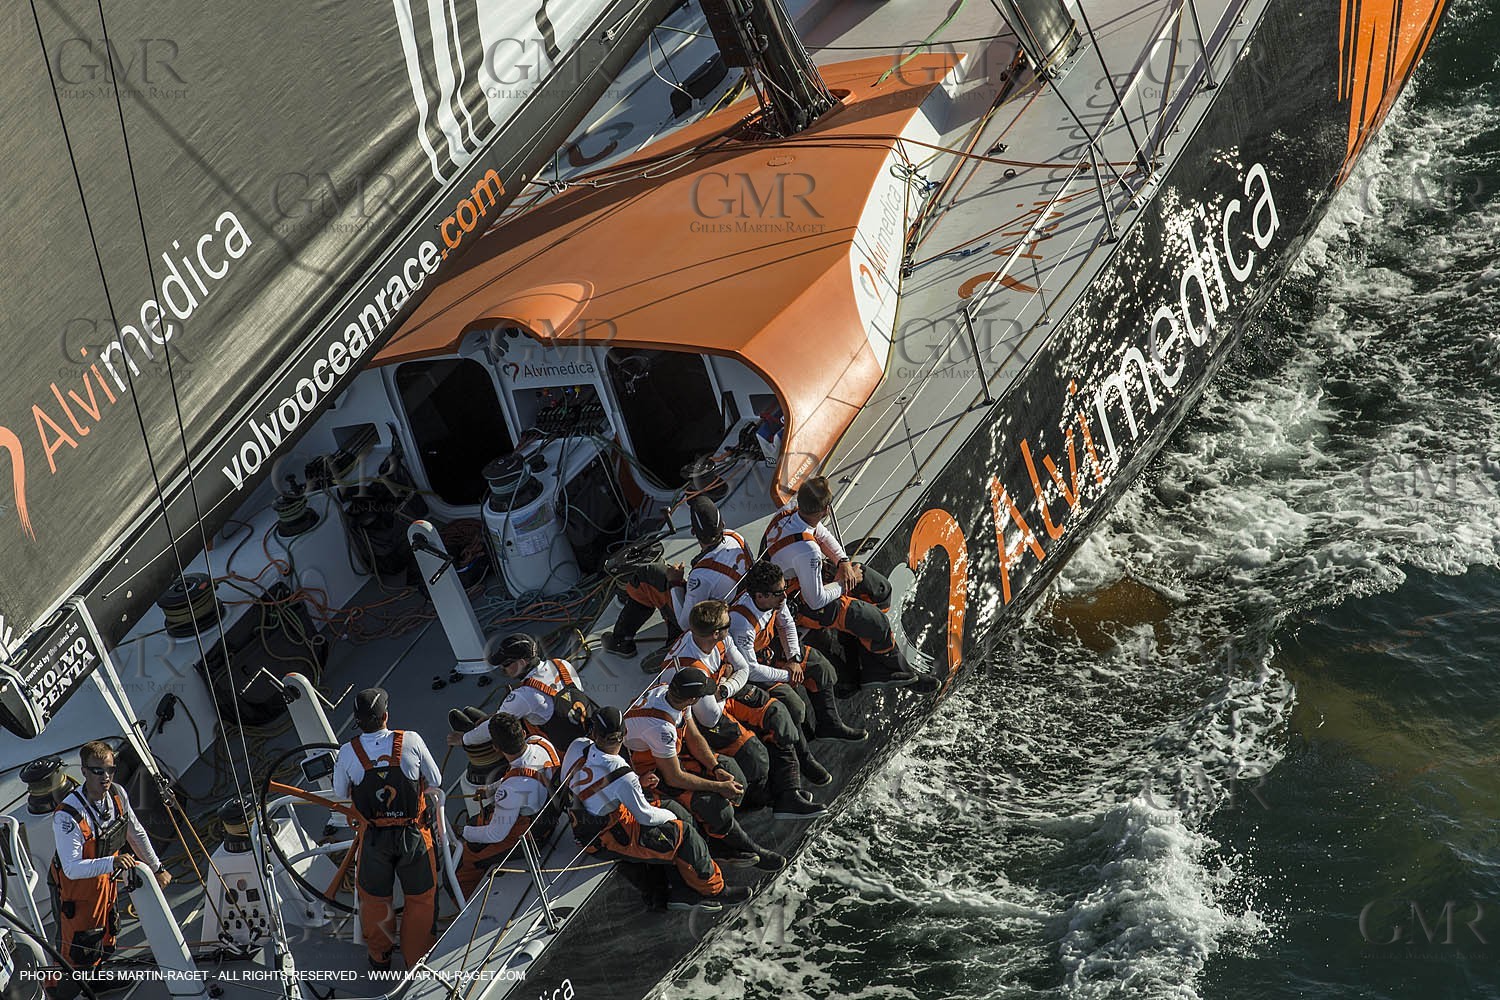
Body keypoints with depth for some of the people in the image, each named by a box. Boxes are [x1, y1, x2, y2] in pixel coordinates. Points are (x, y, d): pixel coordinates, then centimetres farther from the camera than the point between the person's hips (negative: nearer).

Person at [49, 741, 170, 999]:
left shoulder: (118, 795, -11)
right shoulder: (67, 815, -34)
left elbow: (136, 834, 6)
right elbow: (72, 868, -36)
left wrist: (157, 868, 11)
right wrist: (112, 863, -46)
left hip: (106, 881, 7)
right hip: (75, 888, -7)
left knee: (106, 940, 25)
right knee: (77, 955, 2)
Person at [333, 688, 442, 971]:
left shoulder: (348, 752, -14)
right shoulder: (411, 741, -17)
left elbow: (340, 794, 2)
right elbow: (435, 783, -5)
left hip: (374, 838, 1)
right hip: (414, 834, -1)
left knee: (374, 897, 23)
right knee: (421, 897, 19)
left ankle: (379, 956, 41)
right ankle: (418, 961, 29)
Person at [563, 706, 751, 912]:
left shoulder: (578, 746, -11)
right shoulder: (622, 777, -33)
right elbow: (646, 816, -21)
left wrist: (638, 781, 2)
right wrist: (670, 816, 1)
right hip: (606, 839, -8)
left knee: (674, 808, 14)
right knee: (684, 833, -2)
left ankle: (682, 892, 18)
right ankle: (713, 890, 19)